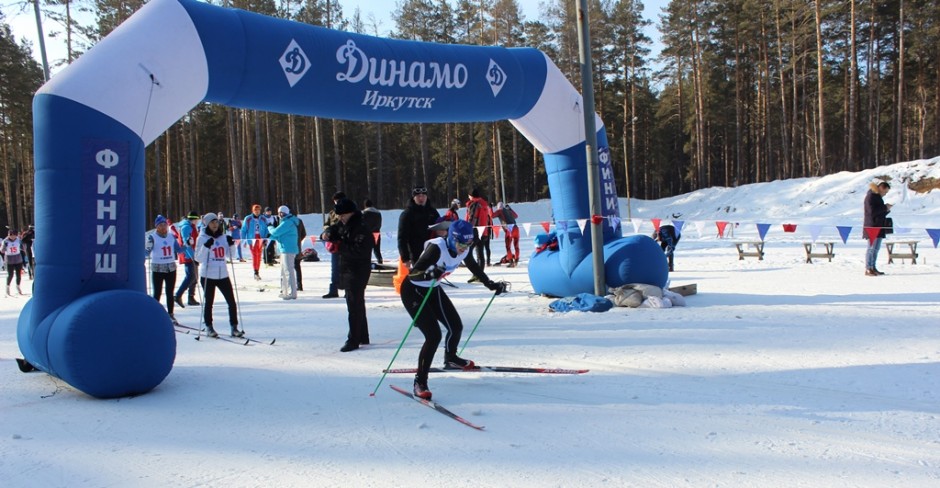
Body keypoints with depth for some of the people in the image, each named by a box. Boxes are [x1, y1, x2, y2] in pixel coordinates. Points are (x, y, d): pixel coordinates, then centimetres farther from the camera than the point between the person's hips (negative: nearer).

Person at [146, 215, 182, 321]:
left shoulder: (171, 236, 5)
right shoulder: (152, 237, -8)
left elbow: (178, 250, 9)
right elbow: (147, 252, -16)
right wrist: (148, 247, -36)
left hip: (171, 268, 4)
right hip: (157, 269, -4)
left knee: (170, 293, 11)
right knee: (157, 293, 0)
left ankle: (170, 314, 20)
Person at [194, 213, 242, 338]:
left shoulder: (223, 237, 8)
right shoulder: (202, 238, -3)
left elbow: (229, 256, 13)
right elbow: (198, 258, -8)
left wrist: (231, 245, -3)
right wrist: (206, 247, -22)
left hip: (223, 275, 4)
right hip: (208, 275, -3)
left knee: (232, 302, -1)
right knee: (209, 302, 7)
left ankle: (234, 327, 6)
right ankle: (209, 327, 20)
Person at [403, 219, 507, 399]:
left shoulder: (463, 250, -10)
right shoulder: (437, 248, -32)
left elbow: (475, 268, 12)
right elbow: (412, 274, -37)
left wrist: (491, 284, 14)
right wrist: (429, 274, -55)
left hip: (433, 290, 7)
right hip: (413, 291, -7)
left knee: (456, 326, 12)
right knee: (434, 335, -18)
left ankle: (450, 359, 44)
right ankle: (420, 382, -5)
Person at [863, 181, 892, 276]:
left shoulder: (878, 197, 20)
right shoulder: (870, 196, -10)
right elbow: (872, 211, -21)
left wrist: (886, 209, 6)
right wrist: (885, 208, -14)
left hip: (879, 227, 10)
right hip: (872, 226, -10)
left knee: (876, 248, 10)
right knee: (872, 248, -10)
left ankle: (873, 268, 14)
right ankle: (868, 269, -9)